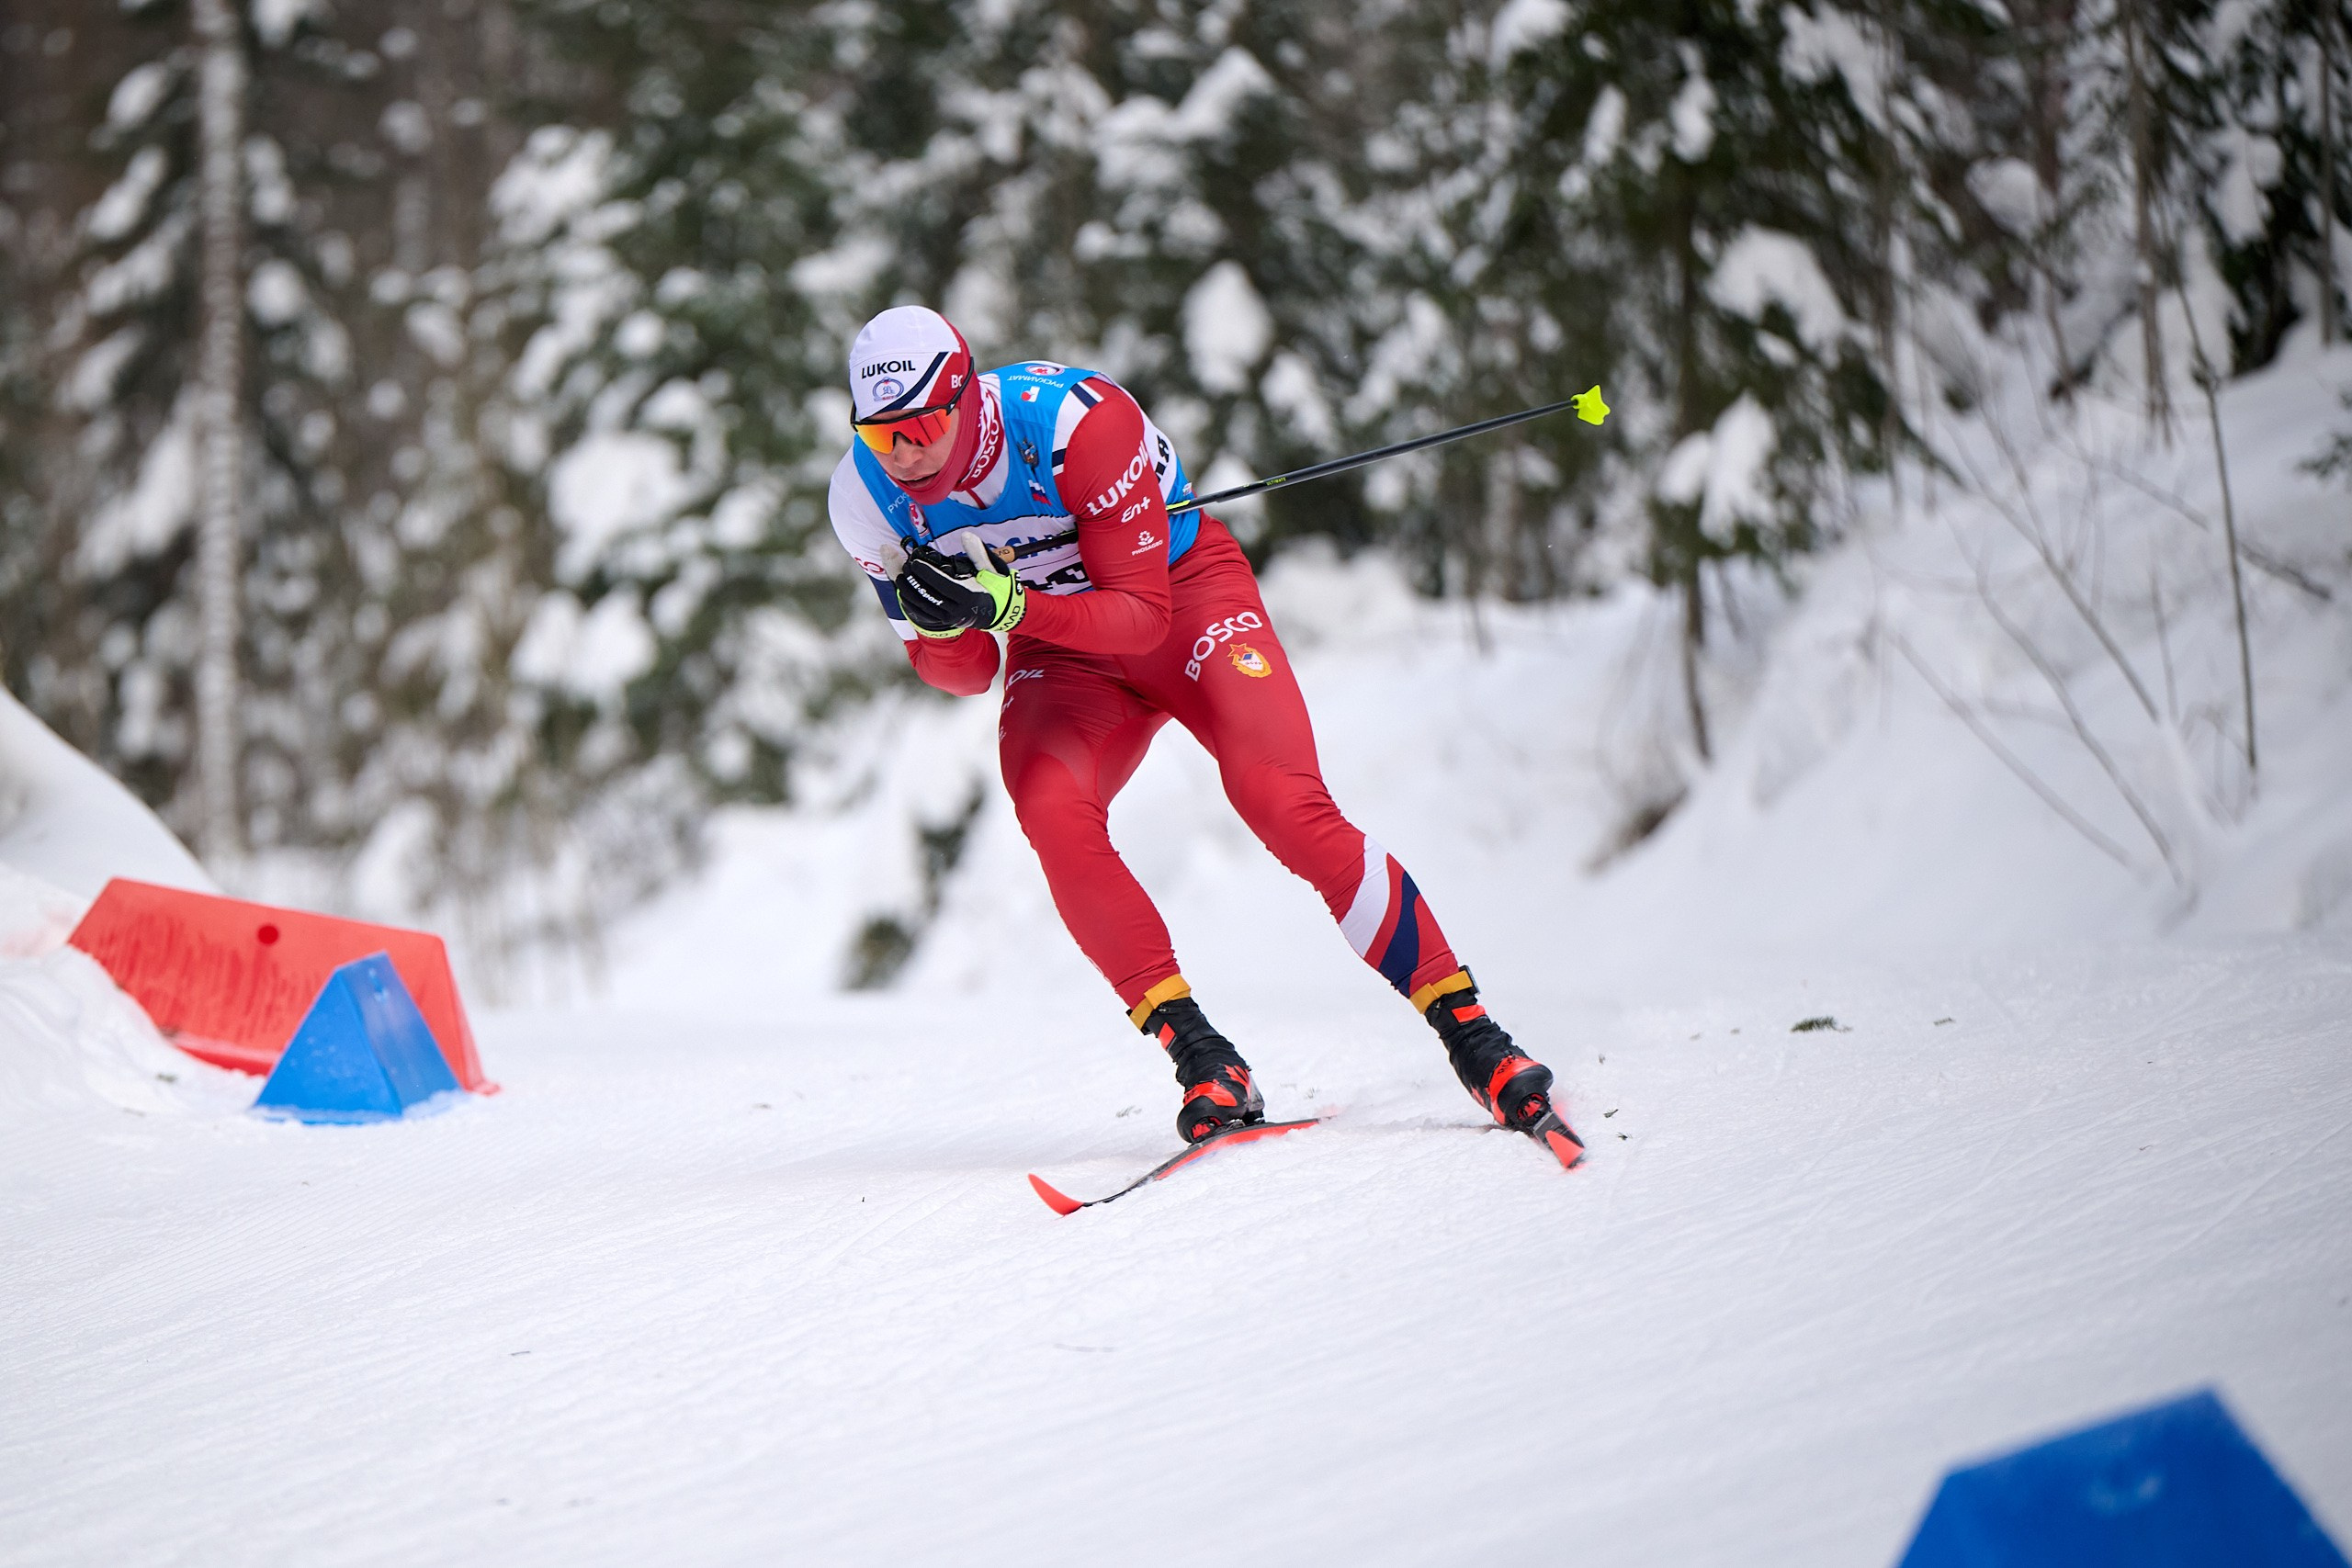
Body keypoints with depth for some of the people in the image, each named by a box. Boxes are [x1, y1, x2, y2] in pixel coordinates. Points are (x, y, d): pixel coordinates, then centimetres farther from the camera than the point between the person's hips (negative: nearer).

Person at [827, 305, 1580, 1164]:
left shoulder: (1077, 419, -31)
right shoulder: (870, 499, -16)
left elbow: (1138, 615, -26)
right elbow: (960, 674, -7)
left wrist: (1002, 606, -41)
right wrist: (942, 623, -31)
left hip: (1182, 587, -3)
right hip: (1058, 651, 4)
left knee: (1281, 801, -25)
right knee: (1051, 810, -29)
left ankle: (1467, 1029, -15)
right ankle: (1201, 1059, -23)